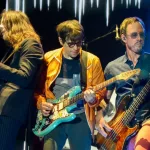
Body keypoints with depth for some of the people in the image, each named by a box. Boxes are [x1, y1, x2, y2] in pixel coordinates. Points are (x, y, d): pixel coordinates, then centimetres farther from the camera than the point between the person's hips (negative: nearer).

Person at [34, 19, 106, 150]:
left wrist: (93, 99, -16)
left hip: (81, 116, 0)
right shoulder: (48, 58, 4)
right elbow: (38, 87, 11)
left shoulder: (92, 60, 2)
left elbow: (101, 90, 4)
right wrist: (41, 103, -6)